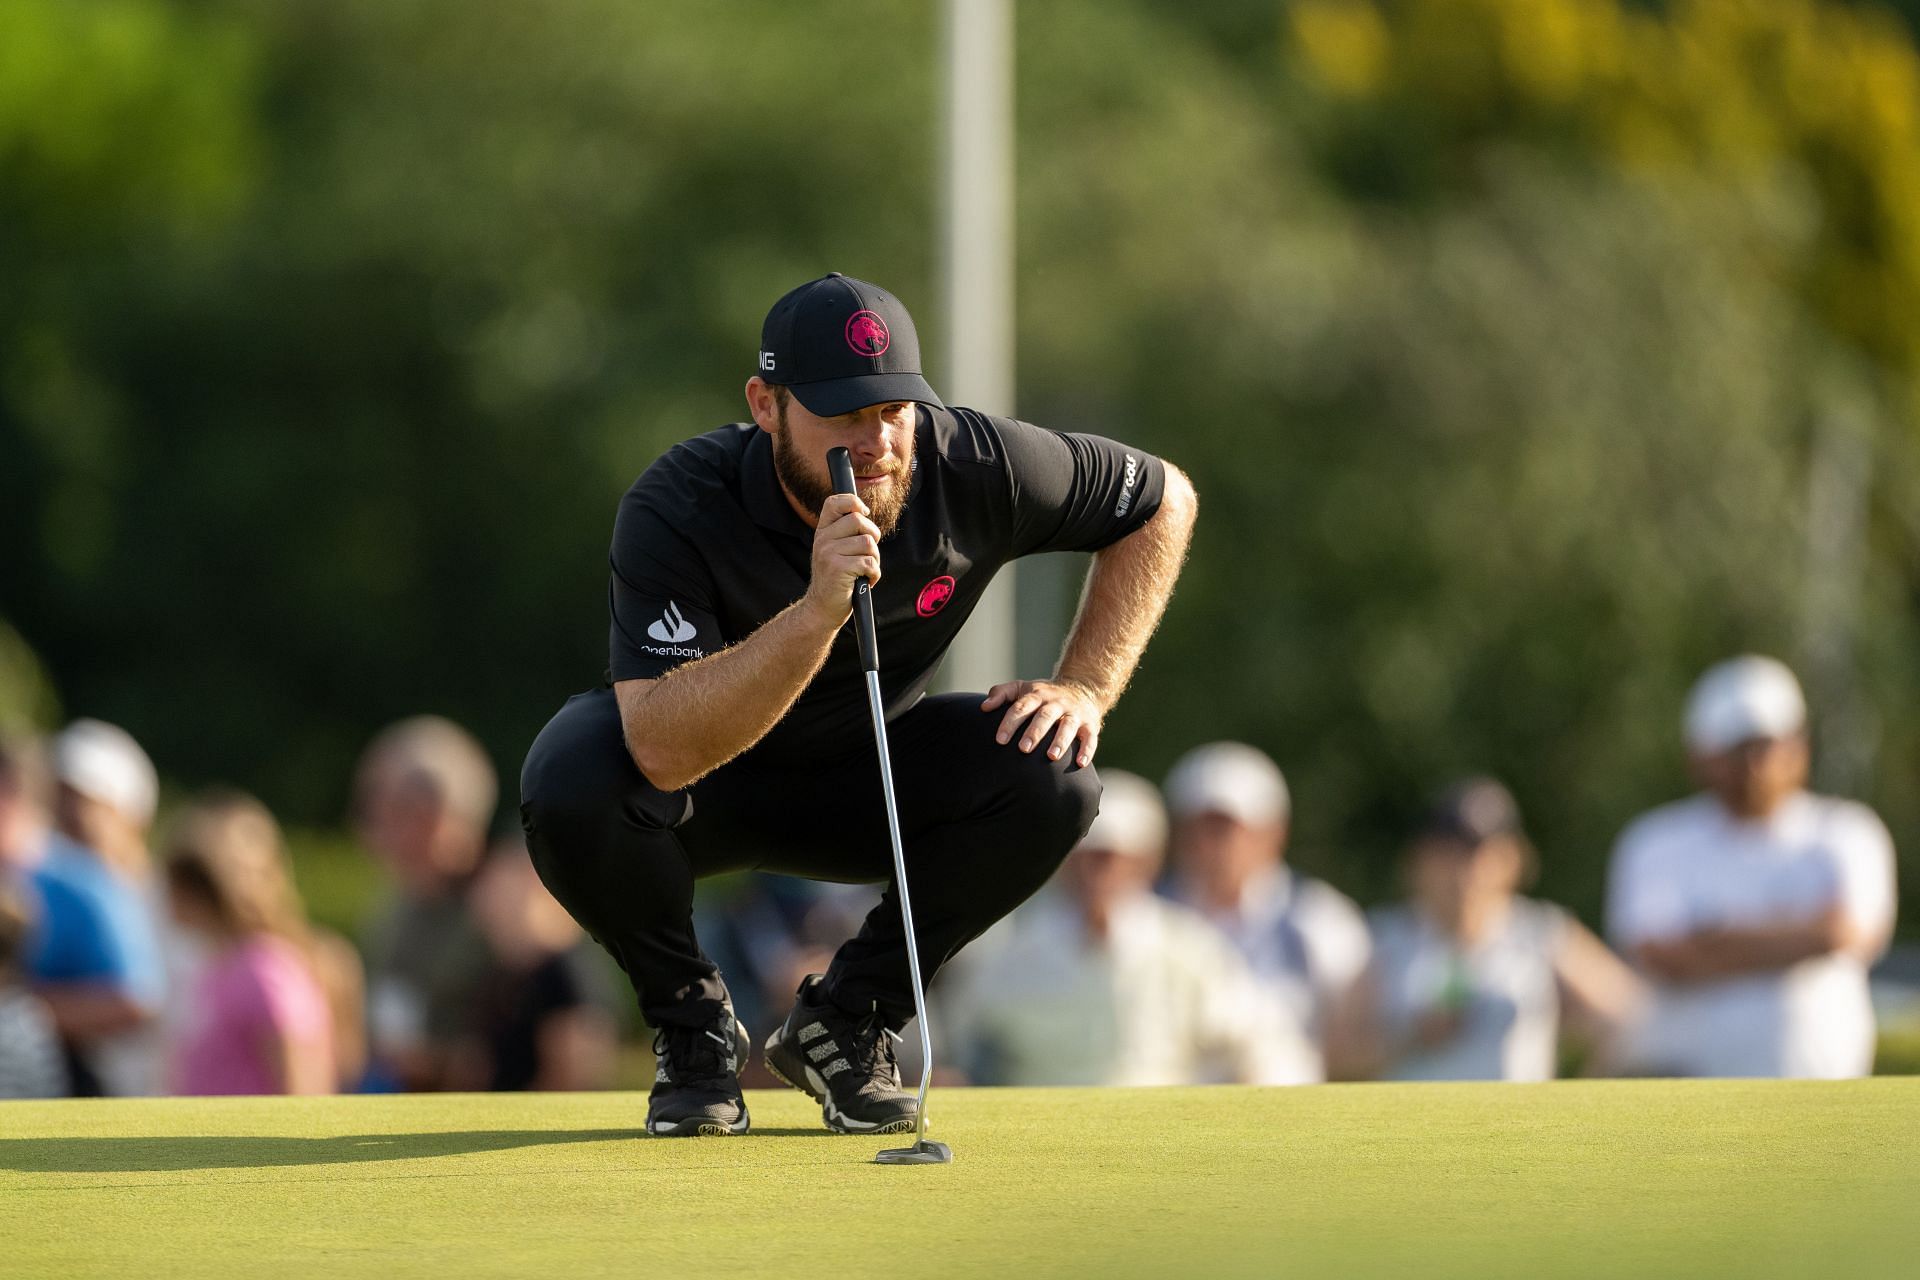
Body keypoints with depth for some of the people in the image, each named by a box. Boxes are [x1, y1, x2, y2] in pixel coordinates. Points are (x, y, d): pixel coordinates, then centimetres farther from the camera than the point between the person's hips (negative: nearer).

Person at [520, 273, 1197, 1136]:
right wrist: (816, 612, -54)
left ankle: (844, 1021, -4)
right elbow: (663, 751, -44)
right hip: (701, 796, -3)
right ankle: (693, 1027, -7)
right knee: (569, 784, -36)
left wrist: (1086, 687, -13)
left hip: (862, 786, 3)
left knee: (1053, 781, -25)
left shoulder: (972, 467, -23)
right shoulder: (677, 508, -33)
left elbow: (1162, 500, -3)